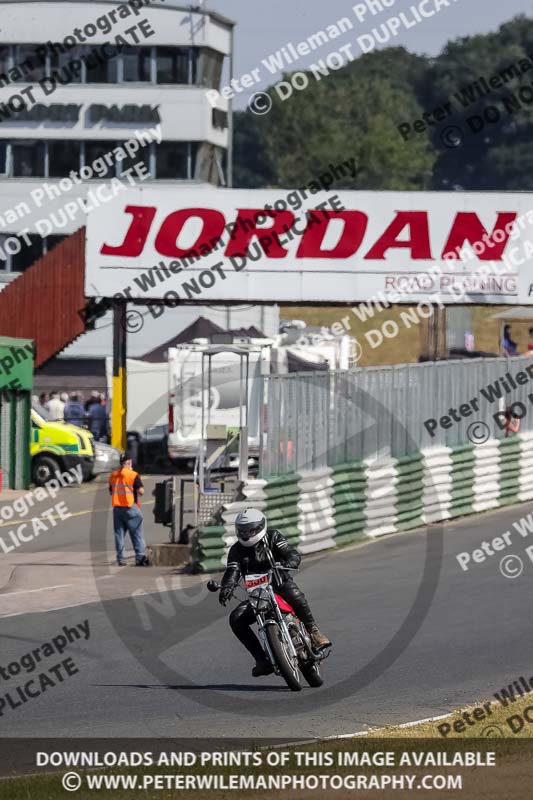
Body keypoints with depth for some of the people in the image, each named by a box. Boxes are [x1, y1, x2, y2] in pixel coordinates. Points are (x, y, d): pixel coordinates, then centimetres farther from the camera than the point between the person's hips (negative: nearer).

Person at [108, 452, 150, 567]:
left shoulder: (113, 476, 9)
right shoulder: (133, 475, -10)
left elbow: (111, 491, 17)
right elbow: (141, 491, -13)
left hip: (117, 508, 5)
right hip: (130, 508, -5)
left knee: (119, 534, 8)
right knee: (136, 533, -1)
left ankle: (120, 559, 5)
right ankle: (140, 557, -9)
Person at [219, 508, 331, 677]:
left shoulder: (273, 537, -1)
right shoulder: (237, 550, 5)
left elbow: (293, 554, -16)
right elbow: (233, 571, -13)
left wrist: (288, 564, -41)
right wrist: (226, 588, -36)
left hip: (280, 583, -4)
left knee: (294, 594, -40)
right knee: (236, 618, -20)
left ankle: (314, 632, -30)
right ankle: (262, 659, -16)